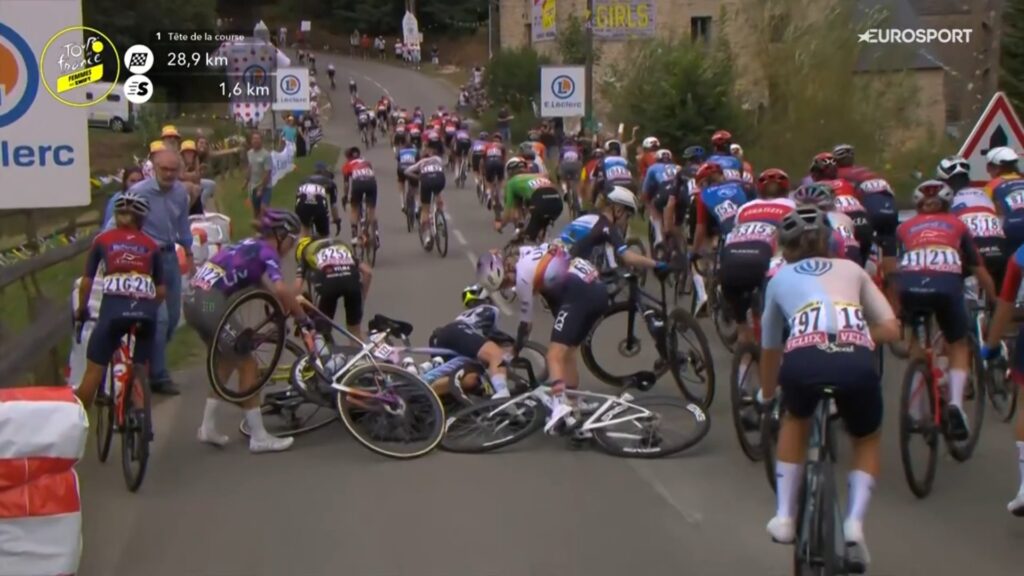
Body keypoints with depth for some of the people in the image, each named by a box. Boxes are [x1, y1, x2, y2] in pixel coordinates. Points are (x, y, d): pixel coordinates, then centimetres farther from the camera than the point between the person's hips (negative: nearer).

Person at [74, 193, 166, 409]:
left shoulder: (103, 240, 17)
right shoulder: (151, 245, 20)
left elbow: (86, 282, 14)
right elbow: (162, 291, 16)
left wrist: (81, 310, 29)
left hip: (114, 307, -2)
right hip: (145, 310, 2)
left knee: (93, 371, 6)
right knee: (139, 373, 17)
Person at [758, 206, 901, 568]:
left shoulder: (780, 279, 31)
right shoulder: (851, 270, 31)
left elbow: (769, 349, 39)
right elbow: (891, 329, 24)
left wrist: (766, 394, 56)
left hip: (803, 360, 0)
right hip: (857, 363, 0)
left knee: (795, 420, 36)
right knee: (868, 440, 30)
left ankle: (784, 517, 27)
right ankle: (854, 522, 8)